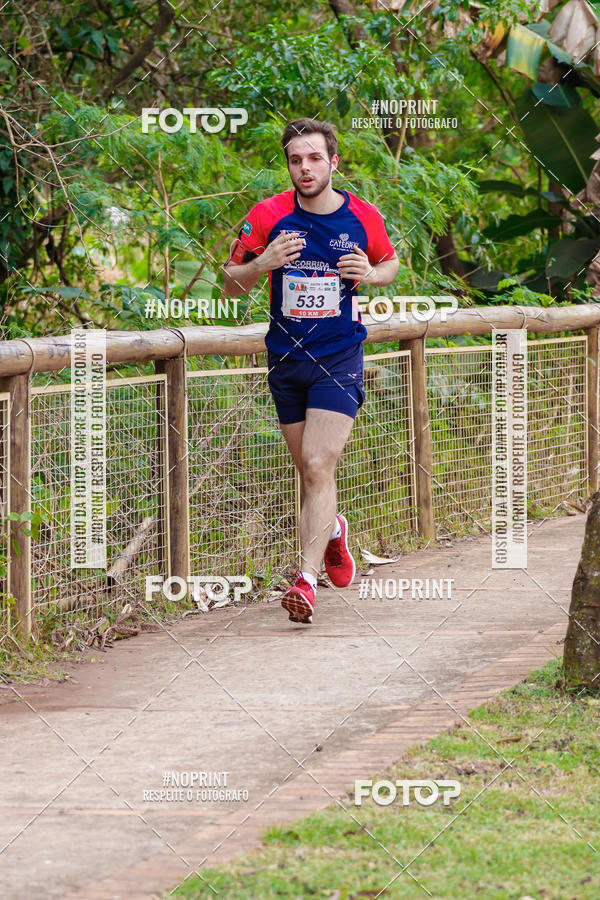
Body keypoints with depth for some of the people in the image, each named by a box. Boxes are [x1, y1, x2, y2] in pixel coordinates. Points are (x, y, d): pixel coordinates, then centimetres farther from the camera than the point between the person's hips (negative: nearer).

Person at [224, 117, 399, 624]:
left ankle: (308, 578, -18)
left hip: (339, 358, -2)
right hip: (286, 358, 2)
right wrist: (262, 264, -20)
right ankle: (333, 530, 45)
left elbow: (390, 263, 15)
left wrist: (370, 274, -9)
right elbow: (232, 286, 1)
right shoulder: (268, 216, -6)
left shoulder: (363, 217, -5)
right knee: (308, 468, 13)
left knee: (319, 467, -15)